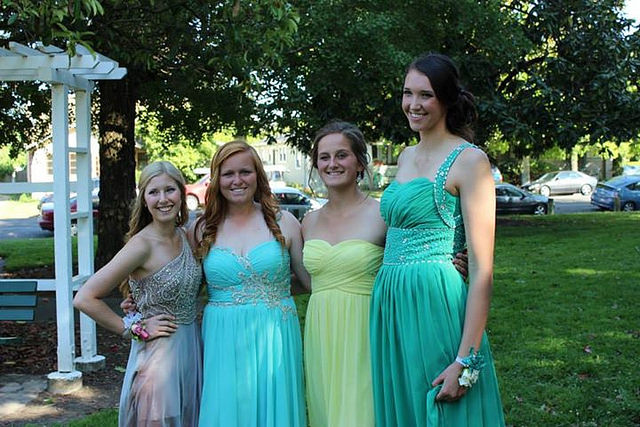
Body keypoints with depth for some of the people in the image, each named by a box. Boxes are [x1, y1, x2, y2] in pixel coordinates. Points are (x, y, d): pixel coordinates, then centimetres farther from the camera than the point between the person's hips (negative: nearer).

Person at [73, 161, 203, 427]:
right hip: (159, 352, -7)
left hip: (192, 347, 7)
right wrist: (134, 329, -16)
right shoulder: (142, 245, -18)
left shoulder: (184, 235, 3)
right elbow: (85, 299, -21)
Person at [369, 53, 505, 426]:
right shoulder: (406, 157, 13)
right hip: (390, 306, 7)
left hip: (437, 307, -7)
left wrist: (466, 360, -19)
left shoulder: (469, 160, -9)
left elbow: (482, 270, -14)